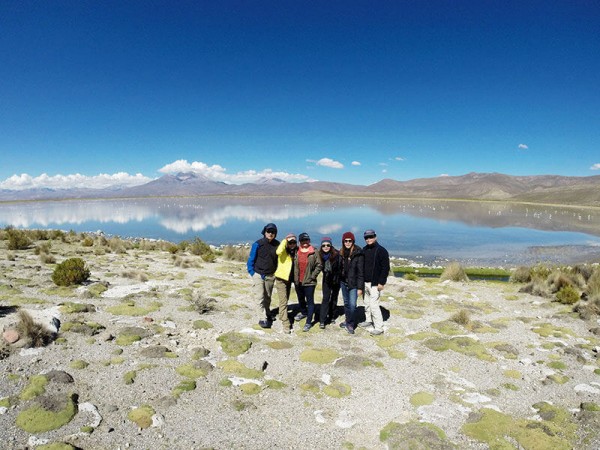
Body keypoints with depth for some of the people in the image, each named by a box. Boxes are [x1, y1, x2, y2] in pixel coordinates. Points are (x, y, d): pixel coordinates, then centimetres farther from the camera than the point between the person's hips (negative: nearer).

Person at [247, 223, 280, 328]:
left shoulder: (277, 244, -2)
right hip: (258, 275, -3)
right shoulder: (258, 244, -11)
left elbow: (279, 258, 12)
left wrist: (276, 271, 8)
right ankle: (265, 317, -1)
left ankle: (267, 314, 32)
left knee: (268, 297, 15)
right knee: (260, 298, -9)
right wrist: (252, 272, -7)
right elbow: (251, 259, -4)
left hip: (270, 276, 3)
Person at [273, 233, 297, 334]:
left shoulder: (295, 251, 8)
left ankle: (282, 318, 33)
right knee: (283, 301, -8)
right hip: (281, 279, -7)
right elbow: (278, 251, -35)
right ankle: (285, 324, -7)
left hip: (289, 279, 7)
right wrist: (285, 240, -25)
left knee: (285, 300, 18)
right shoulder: (284, 251, -10)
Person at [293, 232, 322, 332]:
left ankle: (308, 322, 7)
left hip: (309, 282, -4)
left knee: (310, 301, 0)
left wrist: (313, 276, -10)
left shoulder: (314, 252, -8)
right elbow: (293, 265, 8)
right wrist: (294, 277, 3)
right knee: (300, 299, 23)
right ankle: (303, 312, 48)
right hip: (298, 281, 5)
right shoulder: (296, 252, 1)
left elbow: (319, 265, -7)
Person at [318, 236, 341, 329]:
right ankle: (322, 320, -6)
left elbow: (340, 267, -15)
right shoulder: (320, 255, -9)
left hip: (336, 279, -1)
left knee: (334, 298, 14)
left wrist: (337, 278, -14)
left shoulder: (337, 254, -20)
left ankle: (331, 316, 31)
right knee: (325, 298, -6)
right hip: (326, 280, 1)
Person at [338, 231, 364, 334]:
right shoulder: (342, 253, 4)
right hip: (343, 282, 5)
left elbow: (361, 272, -14)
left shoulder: (358, 254, -14)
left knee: (352, 304, -7)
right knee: (346, 303, 16)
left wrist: (360, 287, -15)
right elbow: (340, 268, 10)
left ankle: (350, 323, 12)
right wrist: (339, 281, 8)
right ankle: (348, 321, 32)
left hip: (353, 283, -5)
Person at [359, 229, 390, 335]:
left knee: (373, 305, -9)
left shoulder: (381, 250, -10)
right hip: (365, 282, 7)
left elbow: (385, 268, -13)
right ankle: (368, 321, 32)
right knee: (367, 303, 15)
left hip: (375, 284, -7)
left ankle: (379, 328, 0)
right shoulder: (364, 250, 10)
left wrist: (381, 282, -16)